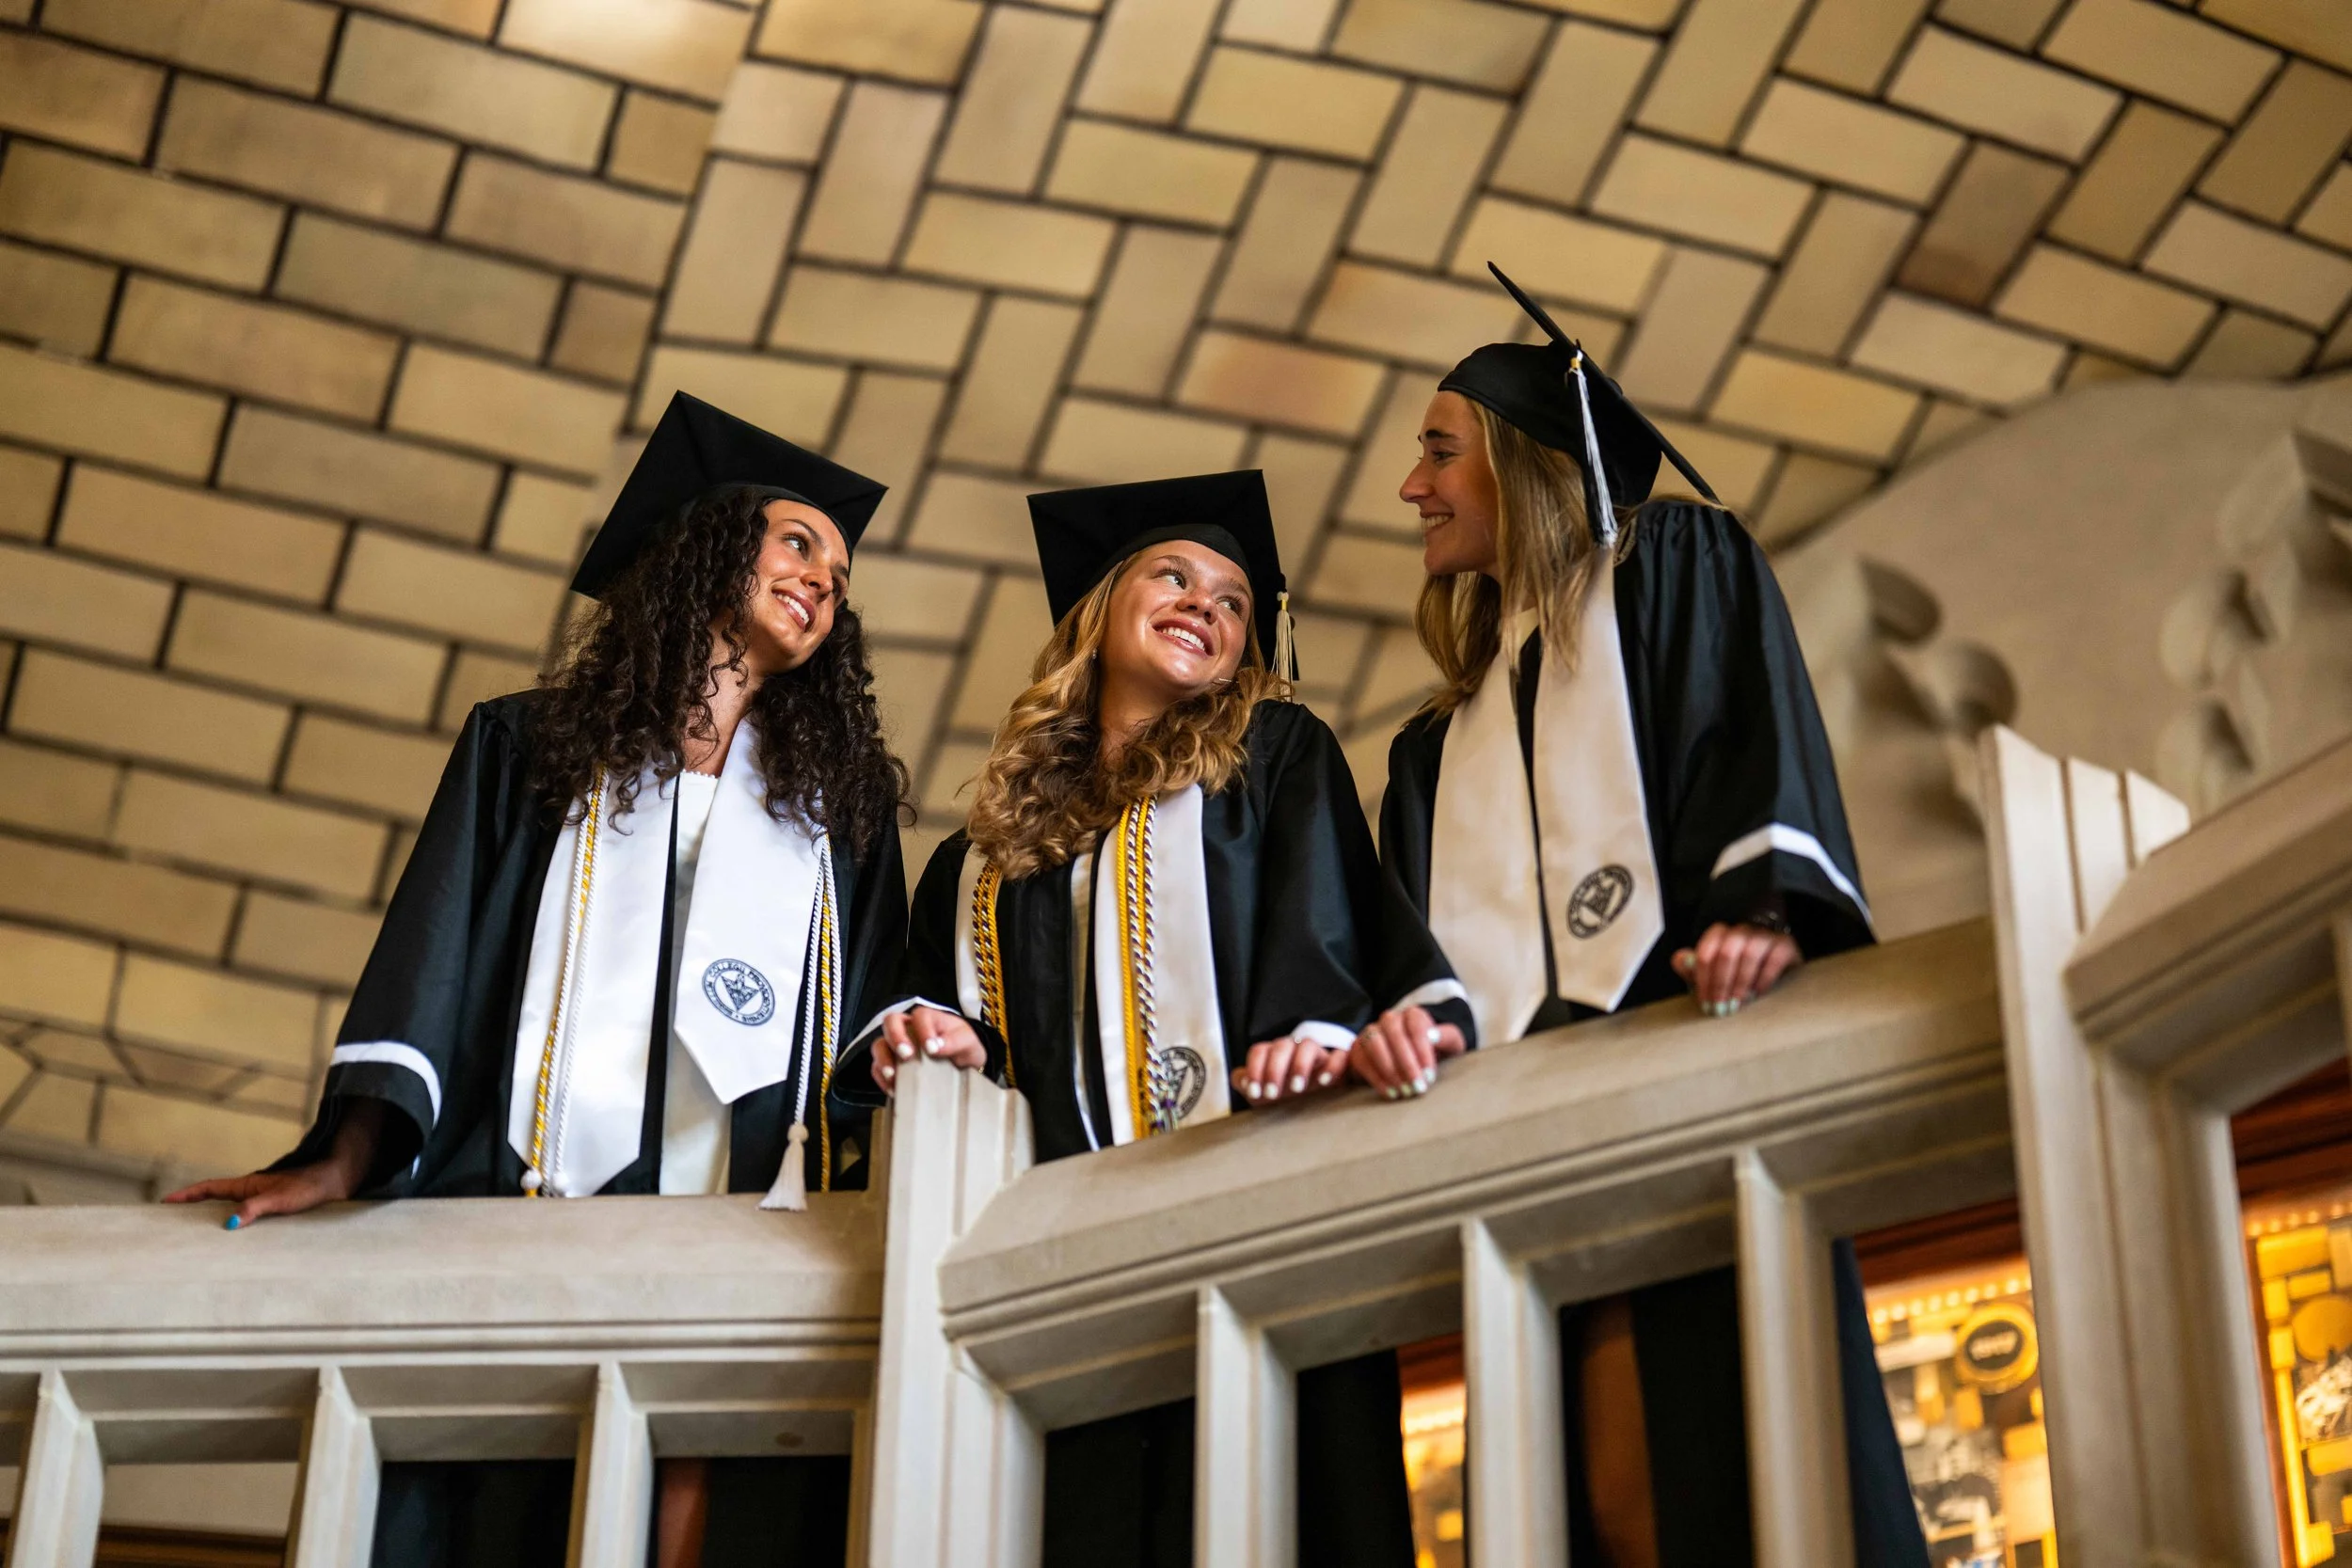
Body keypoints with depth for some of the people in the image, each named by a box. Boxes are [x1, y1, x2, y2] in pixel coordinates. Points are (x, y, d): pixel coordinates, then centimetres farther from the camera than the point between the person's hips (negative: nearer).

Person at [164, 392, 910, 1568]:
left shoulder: (840, 804, 22)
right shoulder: (529, 750, 19)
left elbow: (866, 1036, 13)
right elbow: (426, 964, 8)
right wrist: (349, 1158, -7)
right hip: (509, 1228, -1)